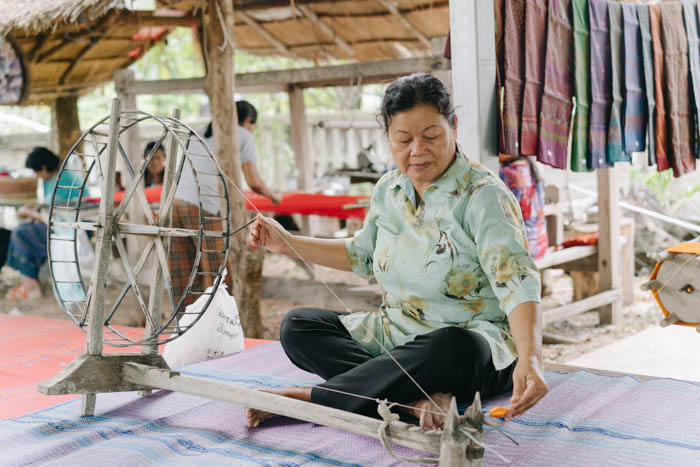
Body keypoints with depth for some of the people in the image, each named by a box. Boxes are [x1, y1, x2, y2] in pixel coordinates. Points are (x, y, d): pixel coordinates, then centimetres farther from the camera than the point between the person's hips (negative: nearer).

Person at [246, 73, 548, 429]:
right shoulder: (388, 190, 4)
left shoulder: (484, 196, -17)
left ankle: (311, 397, -28)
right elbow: (361, 254, 21)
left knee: (451, 348, -42)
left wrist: (529, 359, -47)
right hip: (395, 332, 7)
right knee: (296, 325, -9)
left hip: (470, 337, -6)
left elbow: (518, 284, -29)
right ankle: (418, 399, -29)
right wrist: (286, 242, 15)